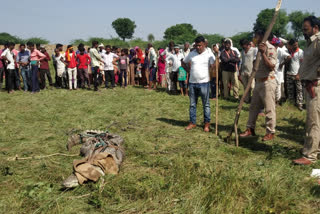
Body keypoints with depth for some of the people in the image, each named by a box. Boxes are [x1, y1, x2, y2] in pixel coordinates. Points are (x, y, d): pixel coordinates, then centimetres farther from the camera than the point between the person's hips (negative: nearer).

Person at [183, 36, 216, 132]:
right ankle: (192, 122, 21)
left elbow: (213, 66, -11)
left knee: (206, 104, 4)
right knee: (192, 104, 11)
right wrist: (189, 70, 9)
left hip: (204, 82, -4)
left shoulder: (209, 54, -3)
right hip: (192, 82, 4)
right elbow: (184, 63, 19)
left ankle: (207, 123, 13)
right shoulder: (191, 54, 7)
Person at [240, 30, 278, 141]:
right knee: (253, 106, 12)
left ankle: (270, 132, 8)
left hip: (267, 82, -9)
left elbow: (271, 66, -22)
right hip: (258, 81, 9)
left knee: (269, 108, -1)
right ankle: (250, 129, 21)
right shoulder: (260, 48, 15)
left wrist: (263, 53, -25)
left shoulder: (270, 48, -12)